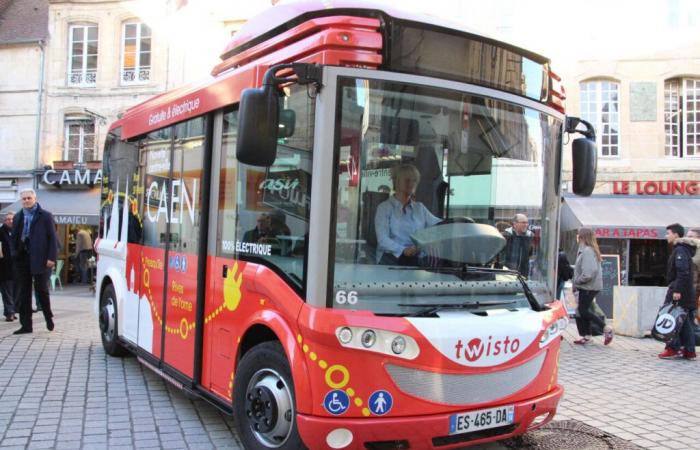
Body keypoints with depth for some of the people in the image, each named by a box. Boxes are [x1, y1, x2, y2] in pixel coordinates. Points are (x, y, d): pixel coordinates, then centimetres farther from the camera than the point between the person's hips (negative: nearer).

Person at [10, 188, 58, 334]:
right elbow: (14, 237, 17)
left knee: (41, 289, 0)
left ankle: (48, 317, 23)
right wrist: (14, 254, 5)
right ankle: (26, 325, 11)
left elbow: (52, 238, -5)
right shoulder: (18, 217, 13)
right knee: (22, 293, 5)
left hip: (39, 259, -5)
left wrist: (51, 257, -12)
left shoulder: (45, 216, 0)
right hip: (22, 258, 5)